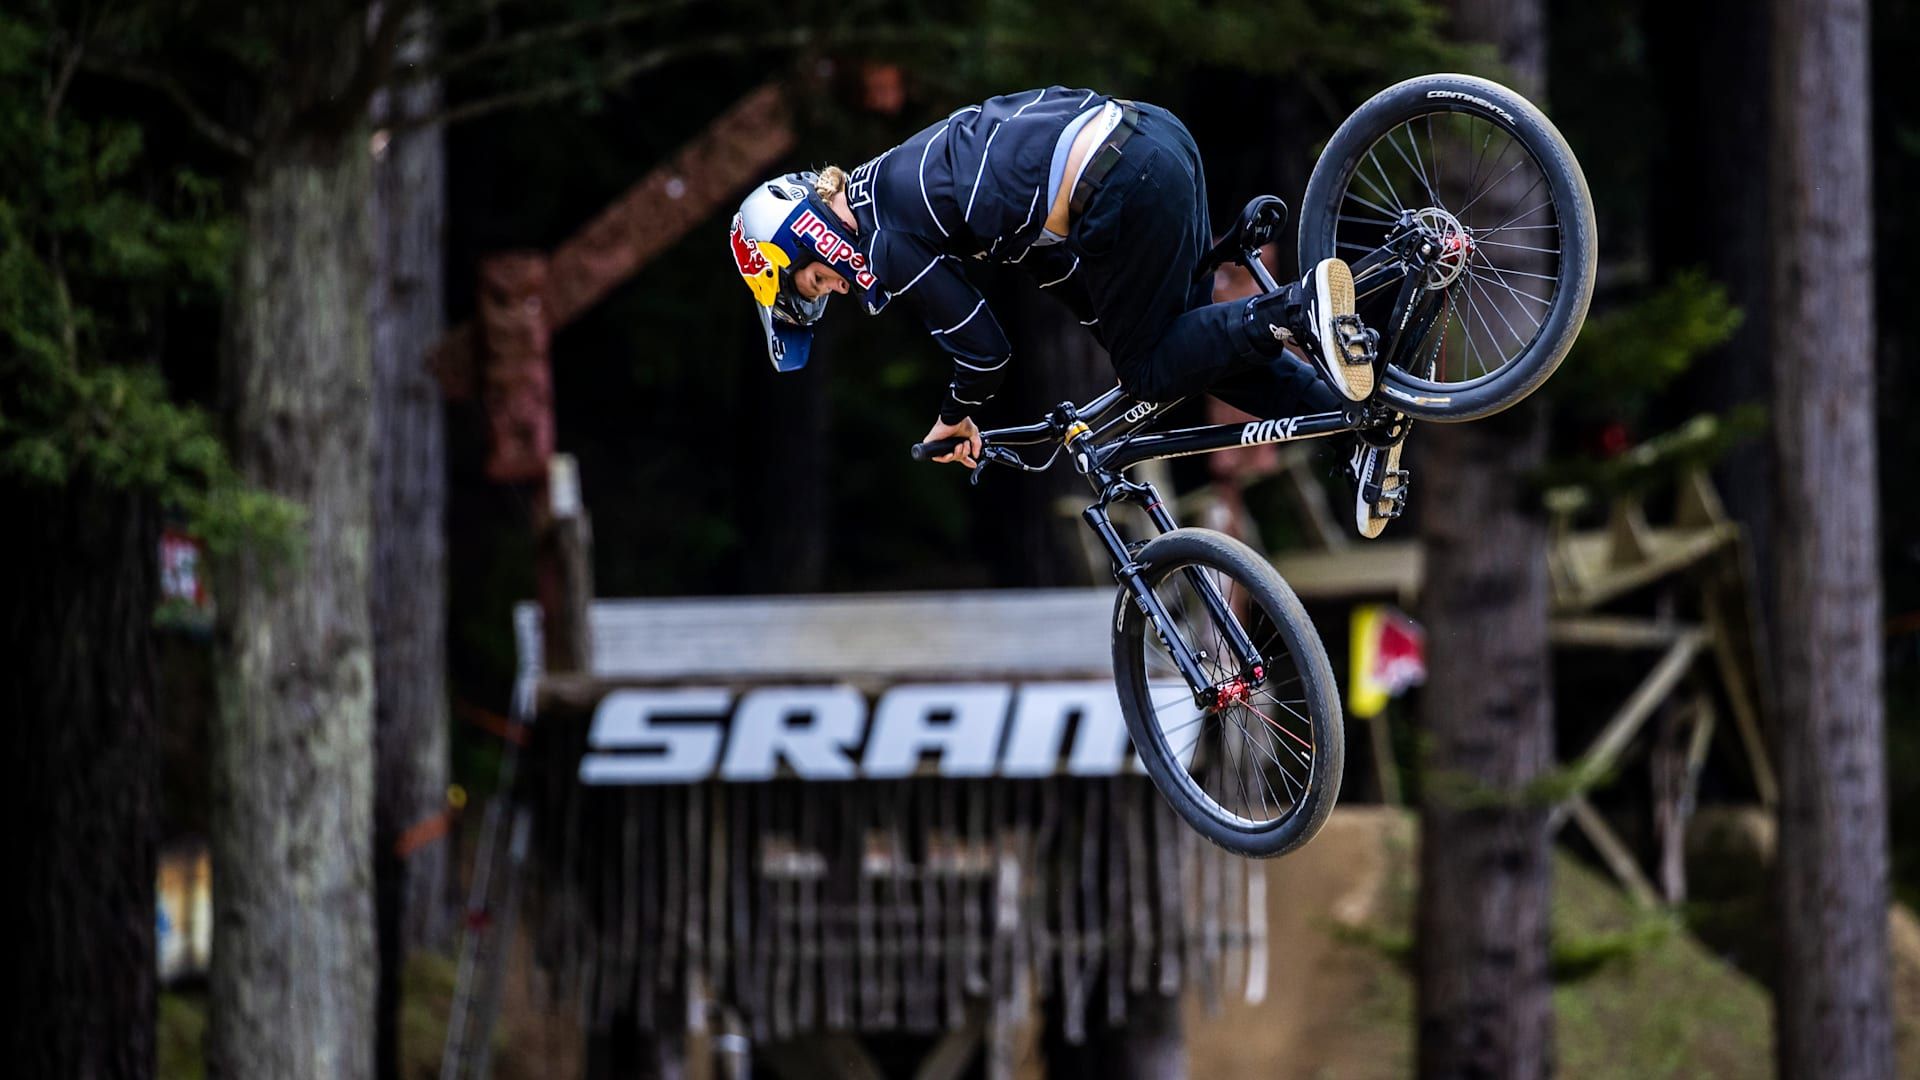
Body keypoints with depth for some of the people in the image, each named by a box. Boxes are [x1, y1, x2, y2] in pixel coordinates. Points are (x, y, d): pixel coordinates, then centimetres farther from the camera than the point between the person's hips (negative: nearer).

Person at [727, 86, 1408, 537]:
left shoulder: (886, 246, -3)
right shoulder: (884, 179, 22)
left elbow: (985, 349, 2)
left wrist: (956, 417, 21)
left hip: (1127, 191, -9)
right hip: (1153, 134, 9)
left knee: (1152, 370, 7)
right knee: (1186, 336, 20)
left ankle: (1298, 311, -13)